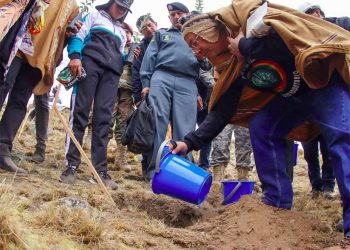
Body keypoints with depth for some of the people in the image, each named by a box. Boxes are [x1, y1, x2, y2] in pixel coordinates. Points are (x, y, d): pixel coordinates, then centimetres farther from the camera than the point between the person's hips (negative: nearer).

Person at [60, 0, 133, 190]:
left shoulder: (122, 32, 32)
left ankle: (100, 170, -14)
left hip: (111, 72, 4)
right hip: (90, 62, -4)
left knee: (103, 118, -8)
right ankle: (71, 165, -15)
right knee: (80, 112, -13)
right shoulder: (94, 16, 19)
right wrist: (75, 56, -14)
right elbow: (78, 35, 5)